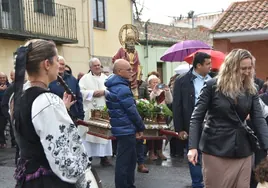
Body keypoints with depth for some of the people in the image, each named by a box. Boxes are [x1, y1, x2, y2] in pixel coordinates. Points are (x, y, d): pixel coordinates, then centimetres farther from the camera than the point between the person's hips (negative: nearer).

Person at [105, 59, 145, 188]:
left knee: (130, 158, 19)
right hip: (126, 129, -10)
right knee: (124, 161, -2)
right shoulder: (122, 88, -19)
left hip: (121, 127, 10)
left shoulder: (113, 86, 12)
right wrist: (140, 127, -6)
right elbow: (132, 110, -18)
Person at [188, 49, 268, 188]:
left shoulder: (251, 90, 4)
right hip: (215, 149, -4)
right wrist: (193, 146, -15)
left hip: (242, 150, 4)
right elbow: (196, 117, -7)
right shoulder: (213, 86, -8)